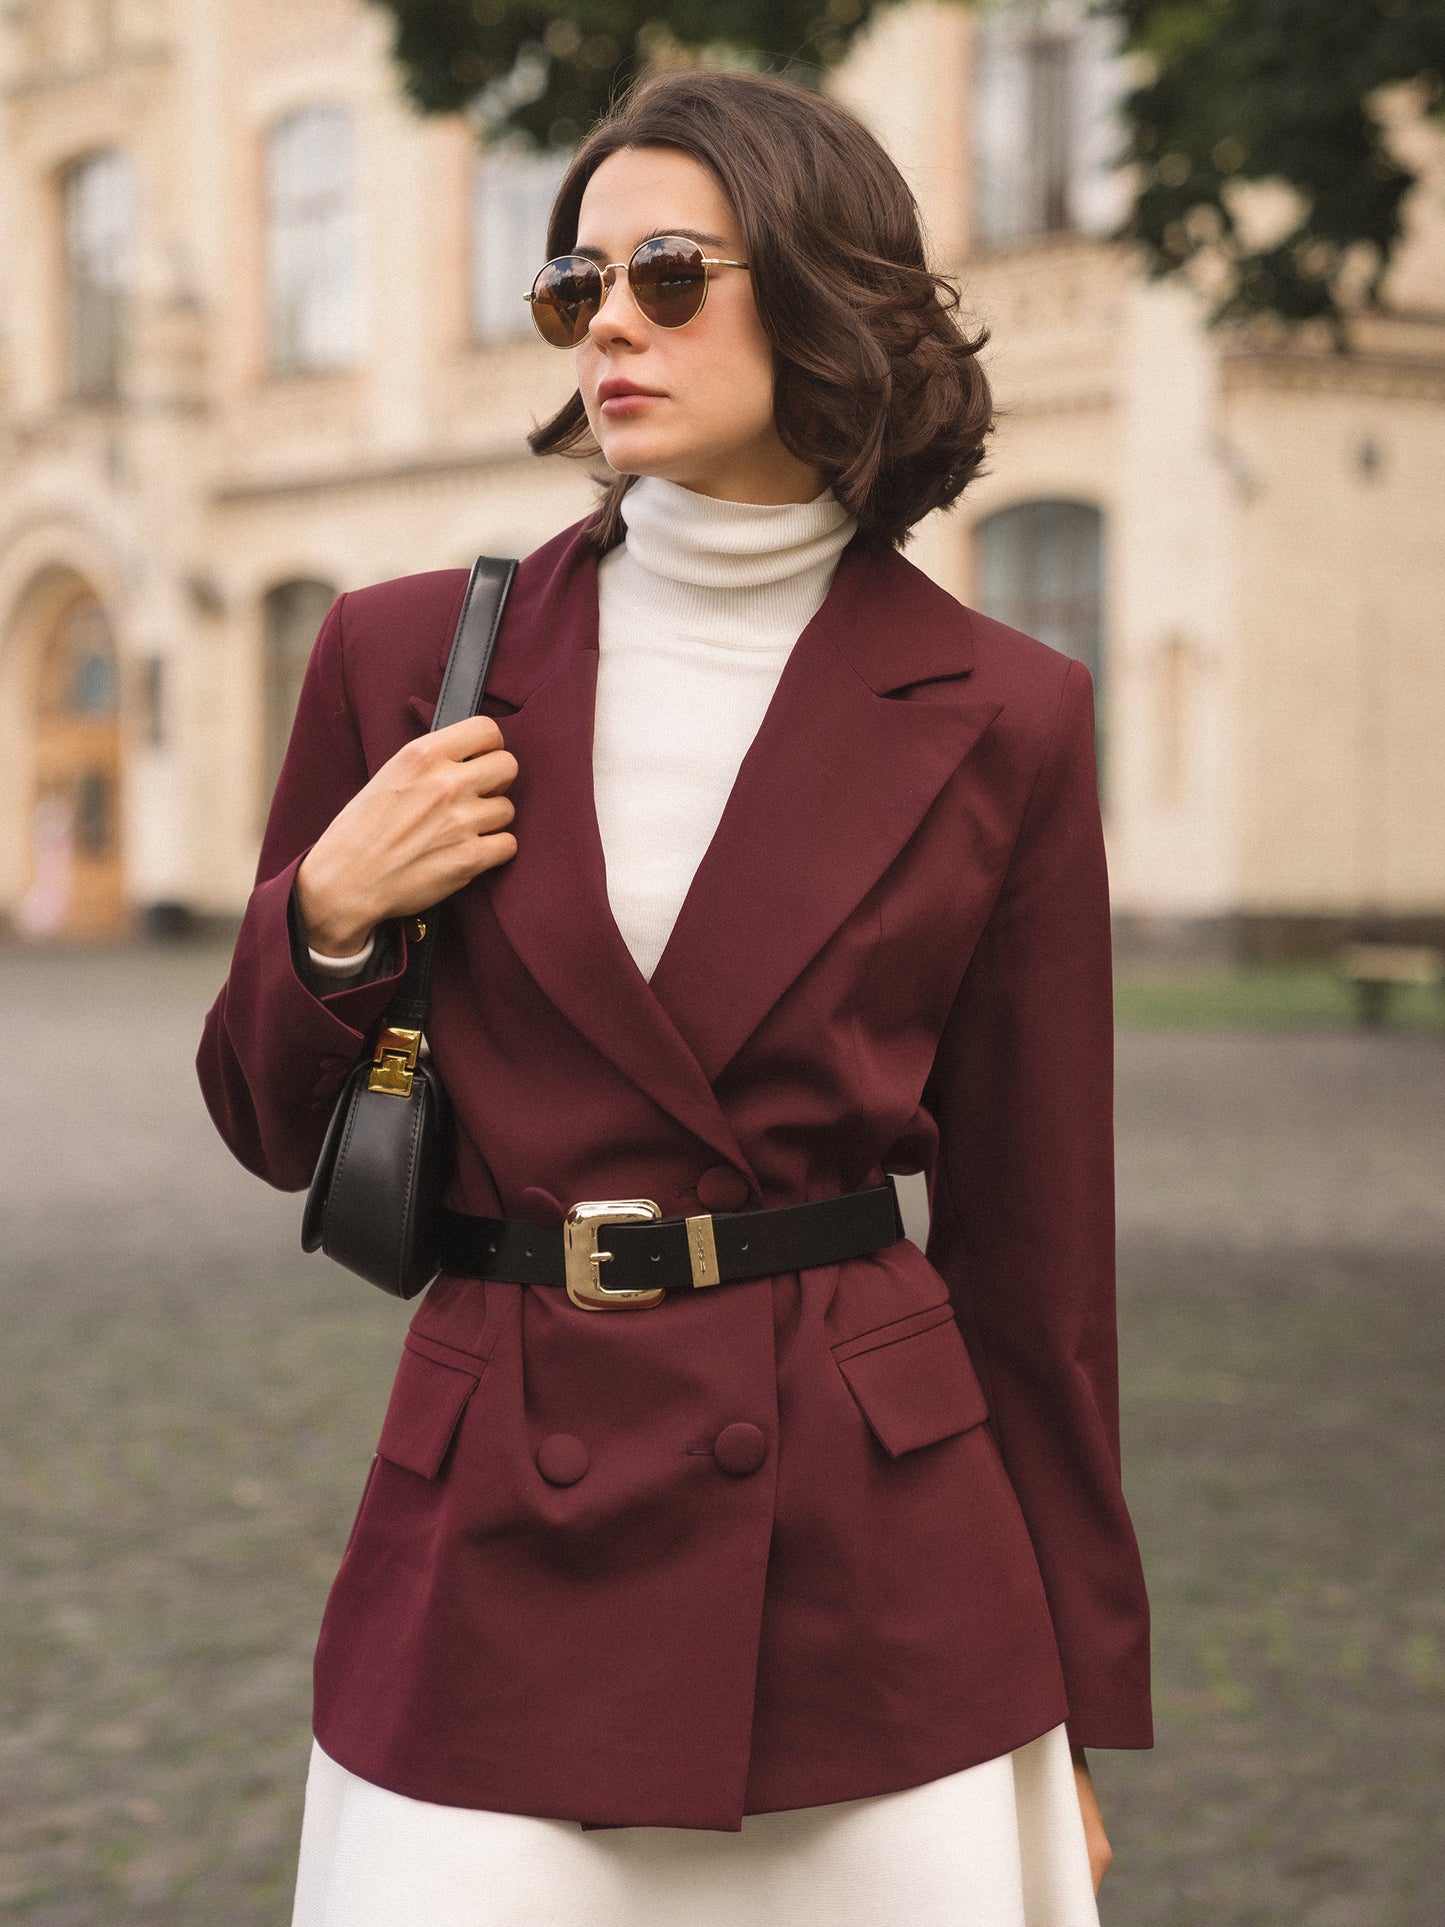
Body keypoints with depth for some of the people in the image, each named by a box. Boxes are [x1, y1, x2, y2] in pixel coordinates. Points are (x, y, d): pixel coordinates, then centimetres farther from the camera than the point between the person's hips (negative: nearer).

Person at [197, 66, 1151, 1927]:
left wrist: (1073, 1715, 7)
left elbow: (1032, 1234, 5)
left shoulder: (996, 719, 0)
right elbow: (271, 1128, 12)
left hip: (878, 1569, -1)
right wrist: (333, 918, -9)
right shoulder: (406, 657, 3)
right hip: (492, 1559, 1)